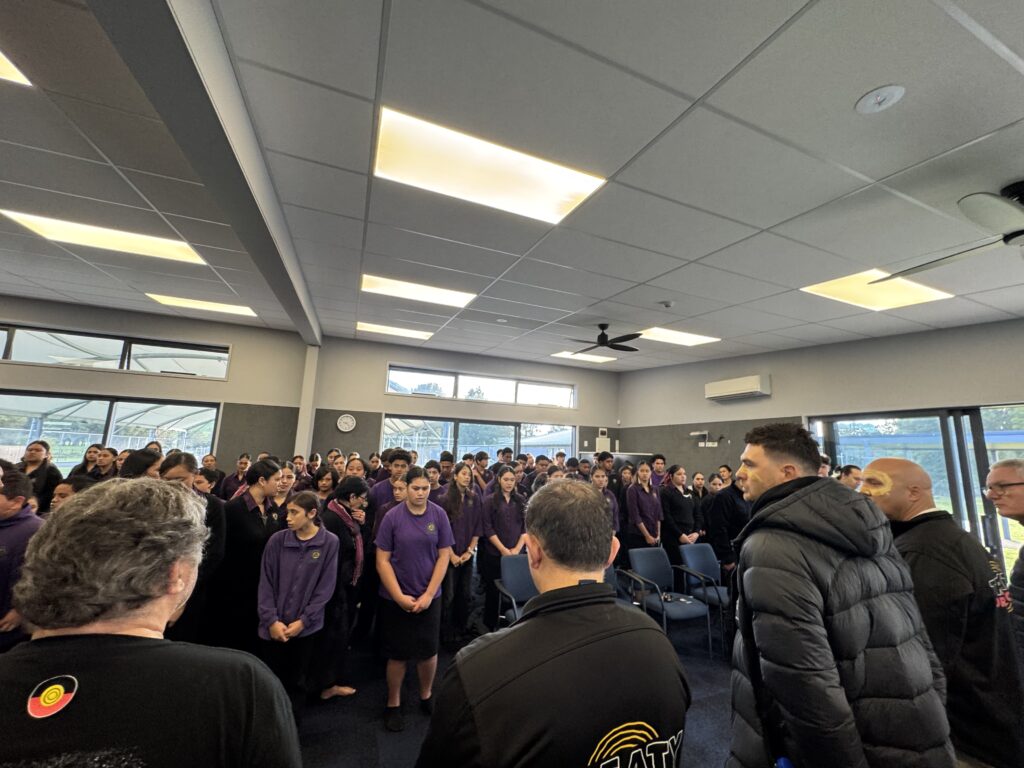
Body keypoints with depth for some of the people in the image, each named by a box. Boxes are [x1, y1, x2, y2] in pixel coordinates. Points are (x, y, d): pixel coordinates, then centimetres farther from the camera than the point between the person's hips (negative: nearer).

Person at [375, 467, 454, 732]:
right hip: (395, 597, -1)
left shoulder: (439, 515, -9)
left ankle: (426, 696, 39)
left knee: (429, 650, 12)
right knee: (398, 654, 11)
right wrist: (400, 597, -11)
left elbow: (444, 556, -5)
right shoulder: (393, 516, -11)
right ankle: (393, 704, 35)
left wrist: (428, 595, -9)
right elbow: (382, 560, -8)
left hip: (429, 596, 1)